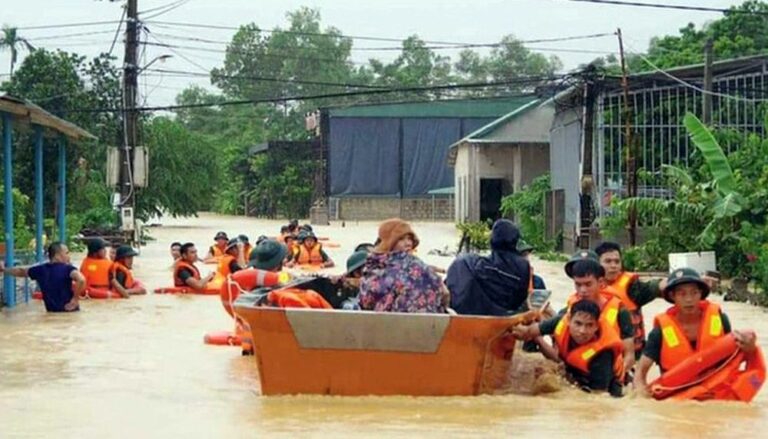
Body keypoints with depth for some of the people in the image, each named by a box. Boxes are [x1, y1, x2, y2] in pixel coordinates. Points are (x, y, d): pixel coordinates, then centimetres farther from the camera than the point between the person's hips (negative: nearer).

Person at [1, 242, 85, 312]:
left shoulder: (41, 270, 5)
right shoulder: (67, 268, -13)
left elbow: (20, 271, 22)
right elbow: (81, 279, -33)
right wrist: (75, 299, -19)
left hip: (51, 312, 6)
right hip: (70, 311, -6)